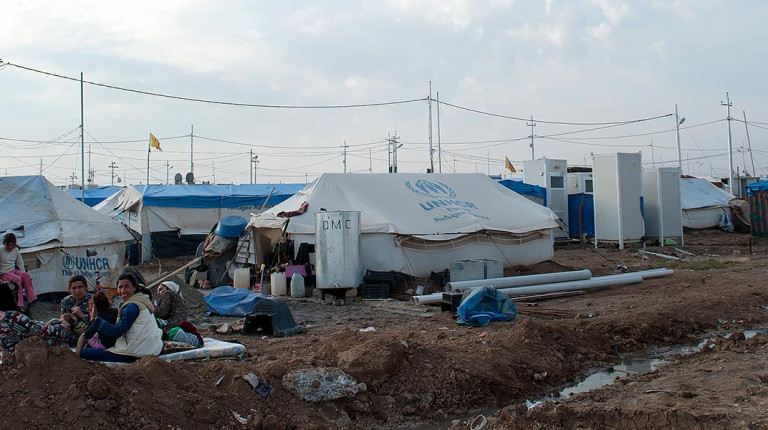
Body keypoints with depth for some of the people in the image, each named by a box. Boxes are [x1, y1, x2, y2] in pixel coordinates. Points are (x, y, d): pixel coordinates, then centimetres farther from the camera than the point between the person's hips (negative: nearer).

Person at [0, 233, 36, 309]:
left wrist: (23, 273, 4)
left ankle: (31, 298, -21)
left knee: (26, 275, -22)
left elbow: (20, 263, 15)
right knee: (18, 278, -31)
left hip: (14, 270, 5)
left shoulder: (16, 250, 7)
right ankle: (19, 304, -30)